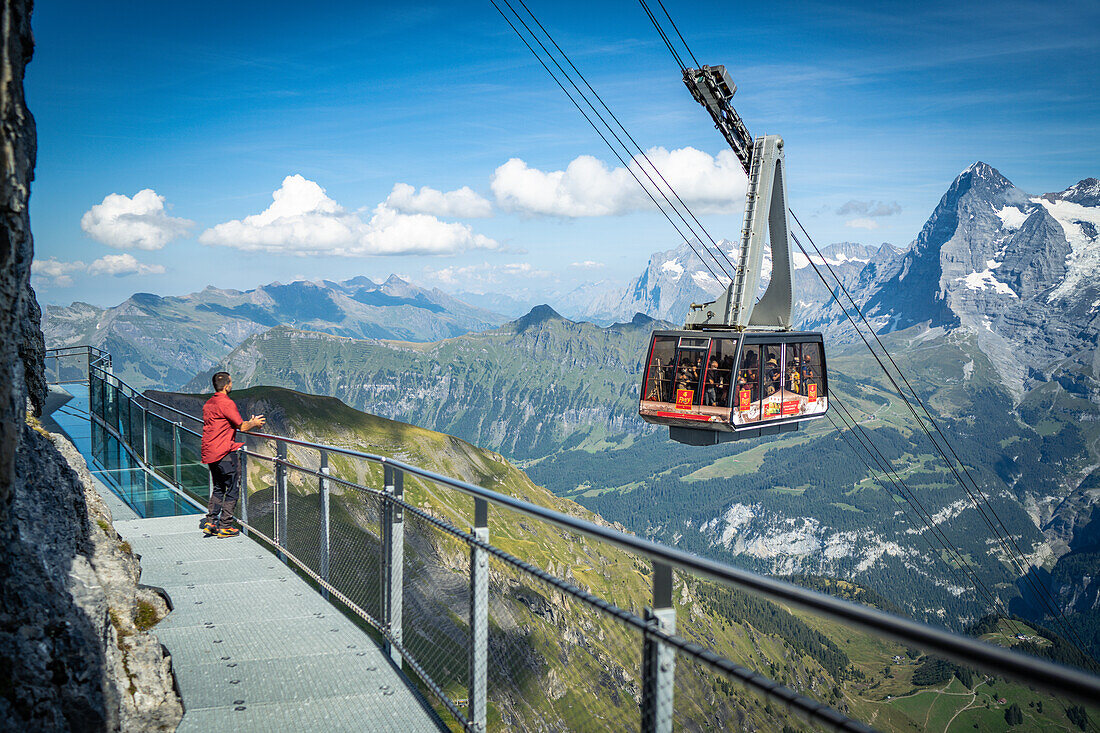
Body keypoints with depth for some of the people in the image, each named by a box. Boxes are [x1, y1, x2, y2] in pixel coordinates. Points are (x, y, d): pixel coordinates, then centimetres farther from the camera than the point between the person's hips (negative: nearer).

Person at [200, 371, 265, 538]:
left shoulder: (208, 404, 15)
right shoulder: (226, 403, -14)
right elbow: (242, 426, -12)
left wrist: (249, 423, 22)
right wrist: (254, 423, 9)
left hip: (209, 453, 9)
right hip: (224, 452, -9)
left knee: (218, 488, 18)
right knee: (232, 488, 1)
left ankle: (210, 522, 13)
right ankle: (225, 526, 3)